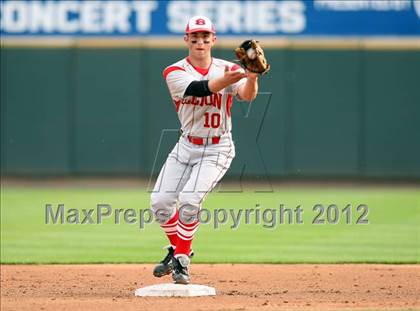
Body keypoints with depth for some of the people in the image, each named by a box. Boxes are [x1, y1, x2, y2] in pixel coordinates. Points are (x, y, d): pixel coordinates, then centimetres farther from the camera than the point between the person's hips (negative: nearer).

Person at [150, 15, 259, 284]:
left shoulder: (227, 69, -6)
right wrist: (232, 77, -44)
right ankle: (178, 249, 23)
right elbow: (199, 88, -28)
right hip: (186, 147, 3)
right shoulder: (175, 72, -8)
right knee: (160, 201, -4)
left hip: (217, 150, -3)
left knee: (189, 199, -21)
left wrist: (252, 78, -49)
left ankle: (182, 260, -5)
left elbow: (247, 95, -26)